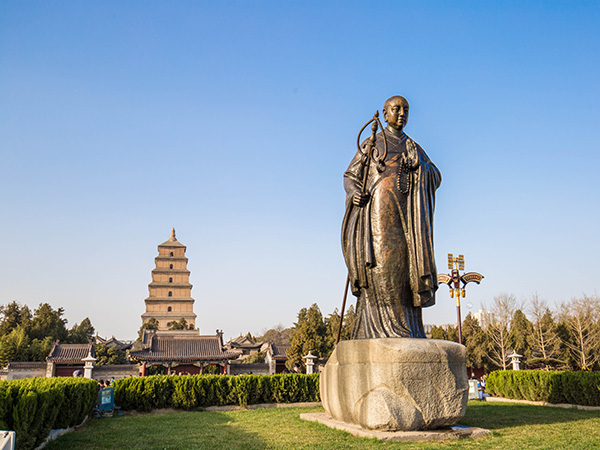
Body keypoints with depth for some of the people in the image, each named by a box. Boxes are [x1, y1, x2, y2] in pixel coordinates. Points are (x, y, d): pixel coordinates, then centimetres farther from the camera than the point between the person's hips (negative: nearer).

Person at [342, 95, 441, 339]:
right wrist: (354, 192, -12)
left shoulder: (414, 147, 21)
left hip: (406, 213, 3)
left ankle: (408, 330, -5)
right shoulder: (371, 144, 13)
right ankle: (380, 327, -16)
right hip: (378, 211, -3)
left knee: (407, 263, -6)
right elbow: (350, 176, 10)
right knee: (382, 265, -15)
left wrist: (419, 165, -5)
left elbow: (436, 178, 14)